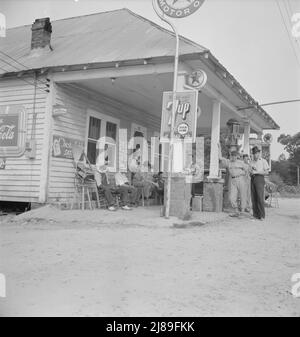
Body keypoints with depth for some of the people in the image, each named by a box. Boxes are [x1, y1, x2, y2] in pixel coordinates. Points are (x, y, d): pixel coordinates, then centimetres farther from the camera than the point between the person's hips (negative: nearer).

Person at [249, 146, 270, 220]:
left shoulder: (263, 161, 3)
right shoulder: (251, 162, 18)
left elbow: (266, 172, -4)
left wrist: (256, 172, -12)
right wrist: (251, 173, -2)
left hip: (260, 179, -5)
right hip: (253, 179, 5)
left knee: (260, 197, -12)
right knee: (253, 197, 0)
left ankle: (262, 215, -10)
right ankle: (255, 214, 5)